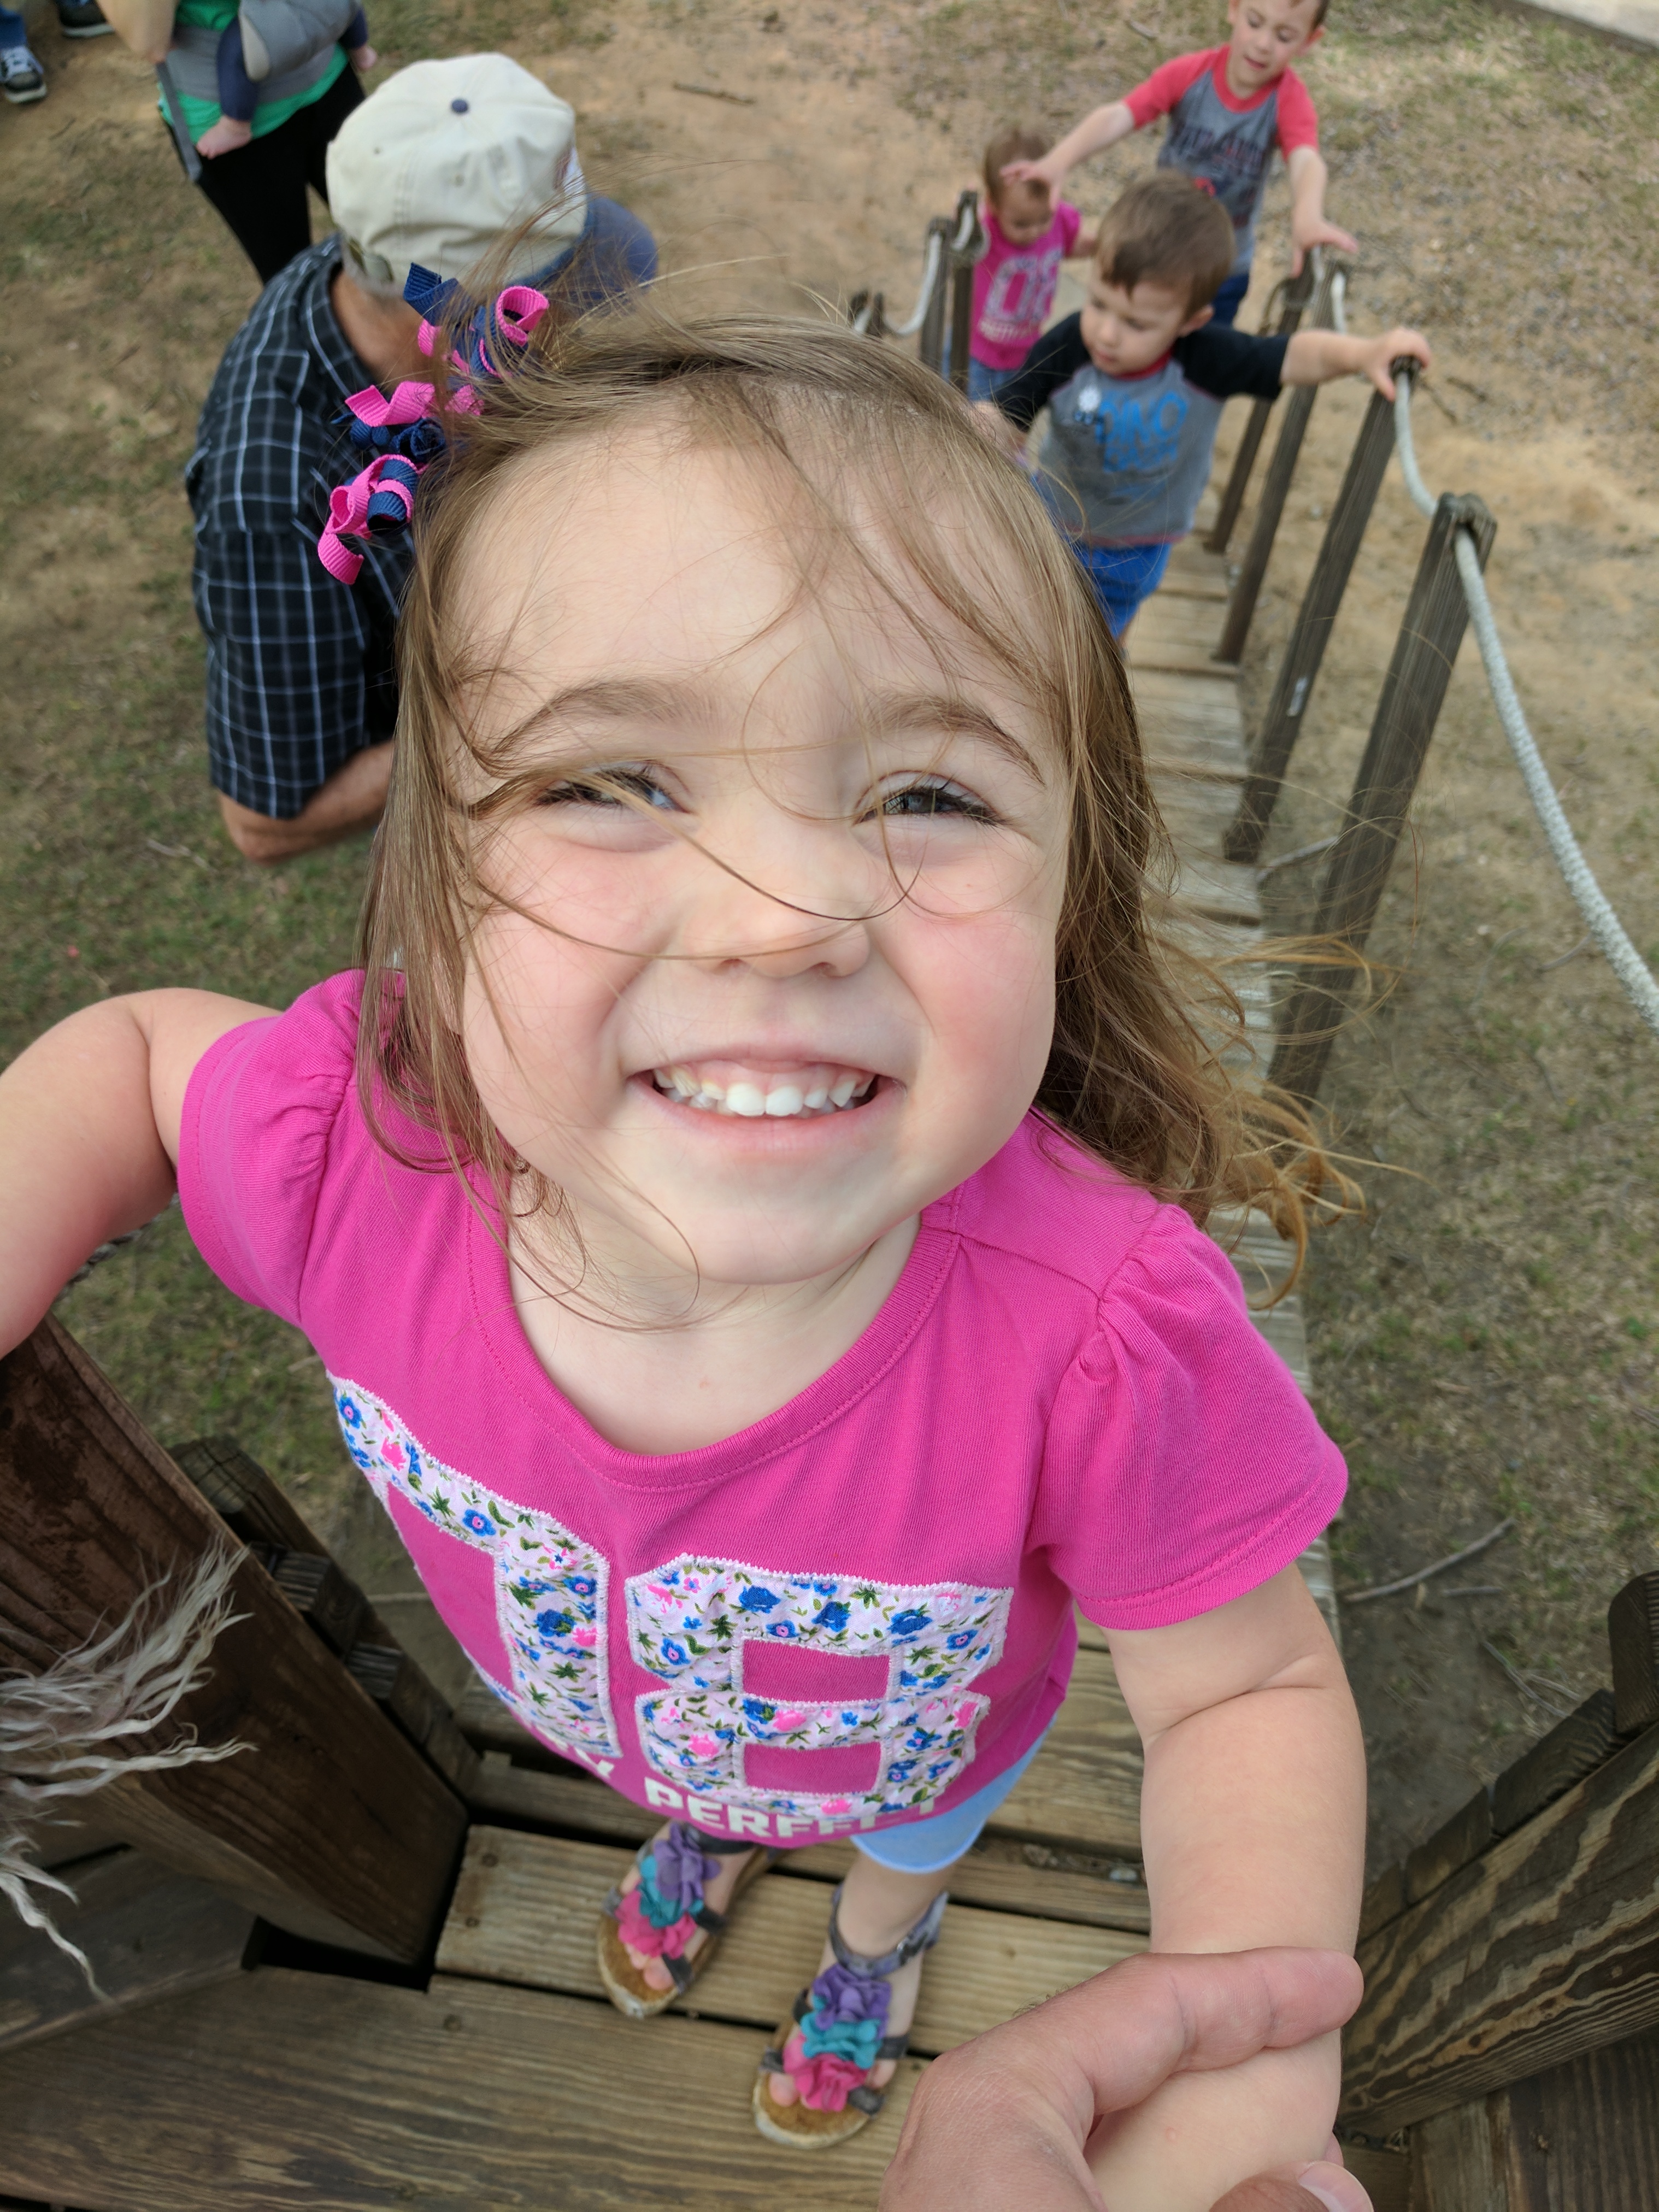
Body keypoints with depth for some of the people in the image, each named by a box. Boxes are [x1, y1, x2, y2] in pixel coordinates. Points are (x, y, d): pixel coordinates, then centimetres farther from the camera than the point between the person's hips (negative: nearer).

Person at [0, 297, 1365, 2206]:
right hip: (608, 1711, 2)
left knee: (907, 1843, 37)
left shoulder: (1108, 1339, -45)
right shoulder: (355, 1145, -37)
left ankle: (875, 1939, 75)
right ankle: (705, 1834, 77)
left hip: (926, 1742, -1)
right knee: (705, 1783, 39)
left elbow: (1252, 1687, -26)